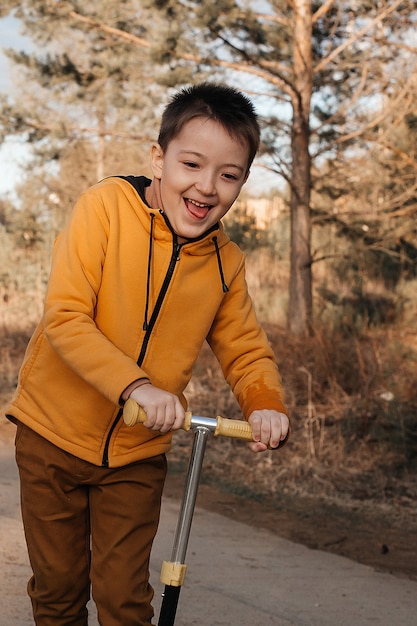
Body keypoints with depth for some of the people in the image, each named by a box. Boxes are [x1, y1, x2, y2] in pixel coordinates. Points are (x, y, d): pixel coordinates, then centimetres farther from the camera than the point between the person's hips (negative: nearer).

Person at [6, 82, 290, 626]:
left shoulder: (226, 264, -5)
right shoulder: (105, 206, -17)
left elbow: (245, 351, 5)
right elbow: (65, 318, -22)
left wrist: (266, 403, -18)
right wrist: (134, 386, -35)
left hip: (137, 455, 2)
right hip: (54, 436, -2)